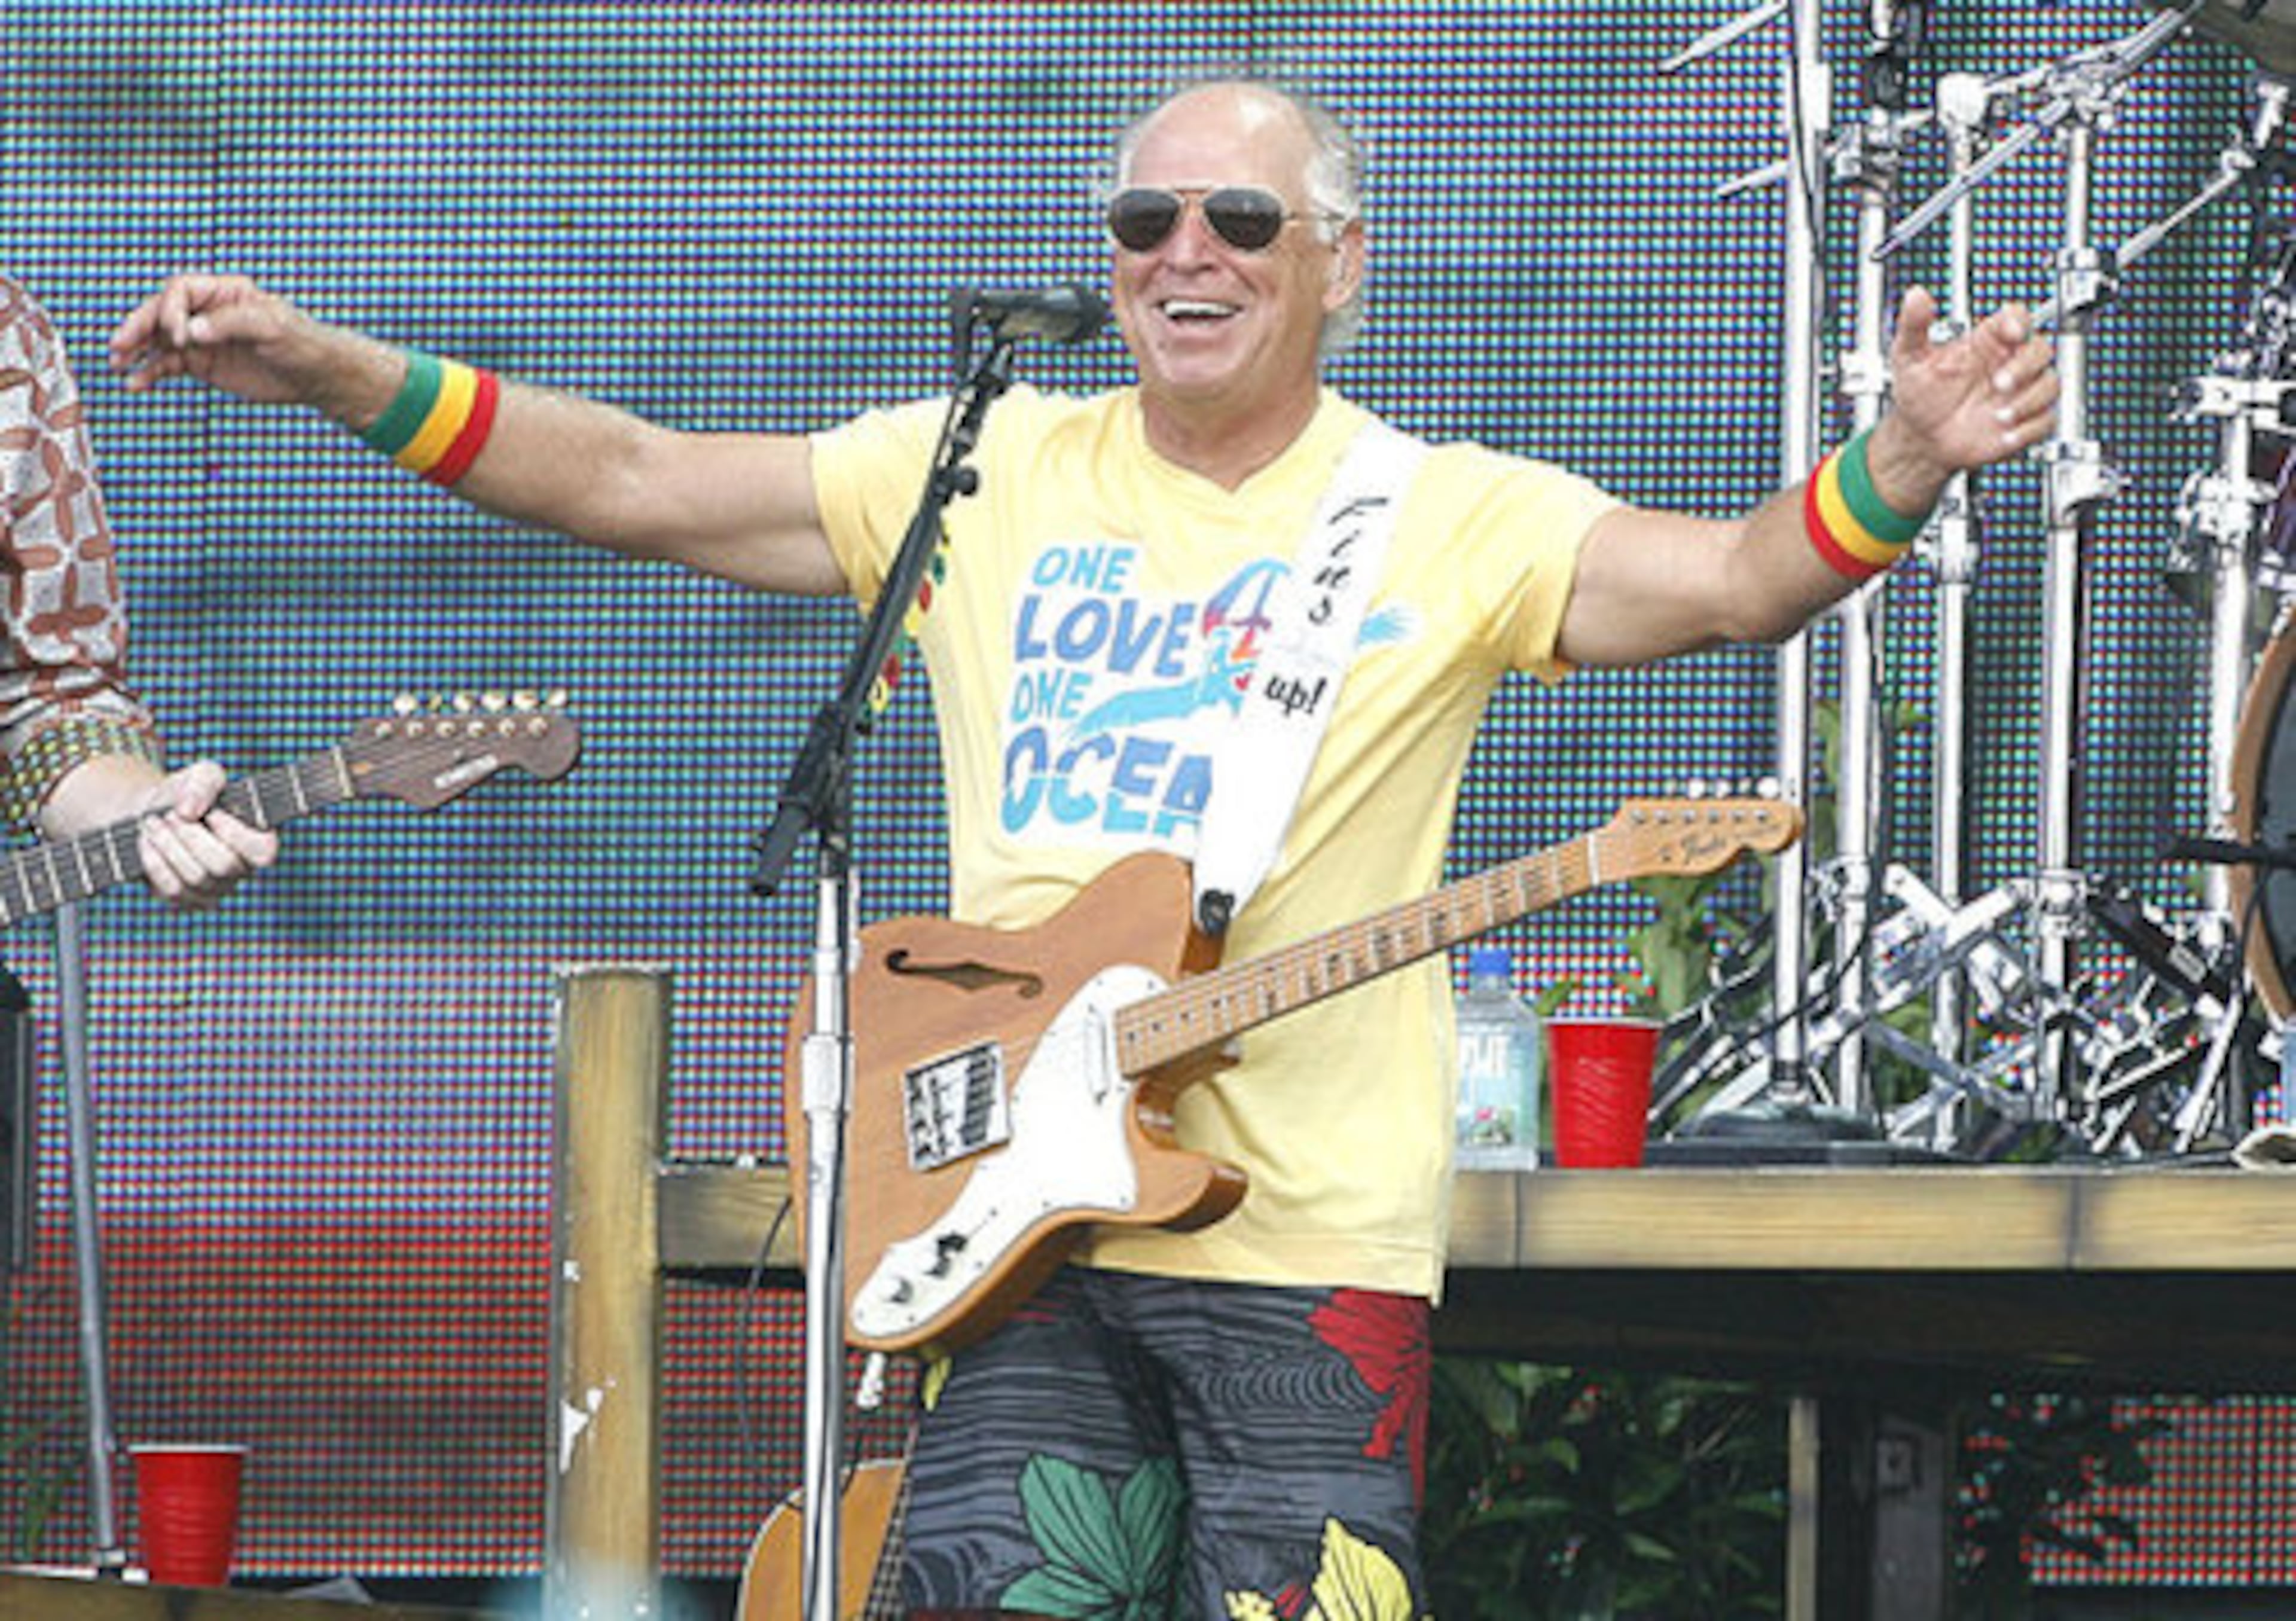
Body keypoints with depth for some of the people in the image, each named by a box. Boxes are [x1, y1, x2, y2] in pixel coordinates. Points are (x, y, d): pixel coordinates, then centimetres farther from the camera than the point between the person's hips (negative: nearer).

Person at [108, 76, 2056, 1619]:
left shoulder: (1441, 521, 2)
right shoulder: (999, 476, 10)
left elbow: (1730, 576, -10)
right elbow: (635, 481, 9)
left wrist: (1903, 464, -31)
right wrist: (331, 371, 1)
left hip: (1311, 1247, -3)